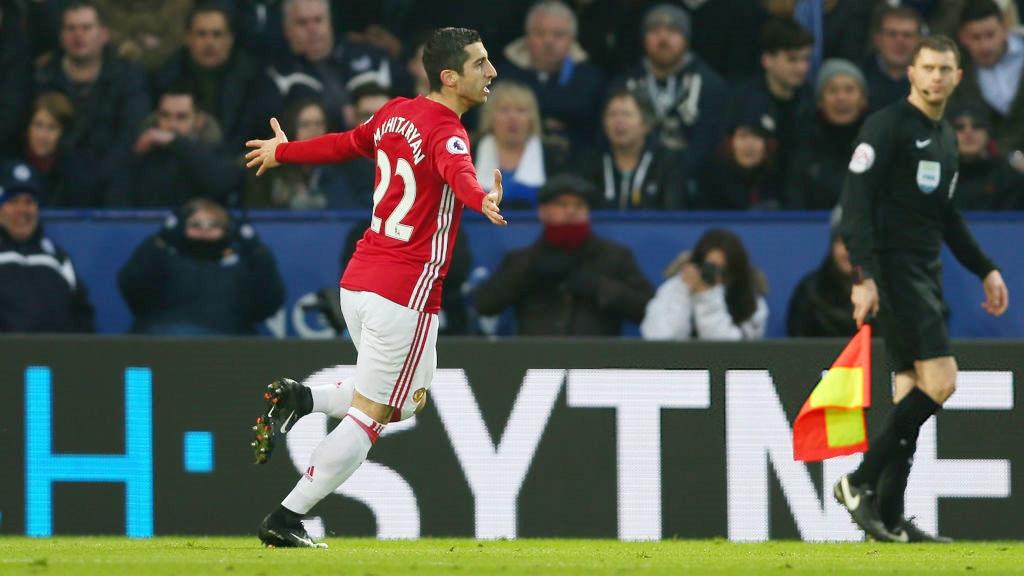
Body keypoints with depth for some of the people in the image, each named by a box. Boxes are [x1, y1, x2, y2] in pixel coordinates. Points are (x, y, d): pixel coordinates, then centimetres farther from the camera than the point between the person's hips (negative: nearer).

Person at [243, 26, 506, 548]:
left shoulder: (397, 113, 10)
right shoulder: (446, 132, -15)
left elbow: (344, 144, 27)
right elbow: (456, 170, -38)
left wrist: (284, 152, 45)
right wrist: (481, 200, -60)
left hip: (357, 283, 9)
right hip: (405, 293, -9)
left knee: (409, 400, 23)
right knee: (367, 418, 0)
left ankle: (297, 401, 9)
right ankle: (283, 523, 1)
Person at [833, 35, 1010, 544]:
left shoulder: (945, 139, 18)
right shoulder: (886, 127, -8)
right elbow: (855, 202, -15)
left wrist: (985, 269, 21)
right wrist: (864, 275, -23)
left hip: (926, 274, 9)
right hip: (892, 270, -9)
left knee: (911, 390, 5)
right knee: (940, 382, -17)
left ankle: (888, 519, 5)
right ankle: (860, 481, -11)